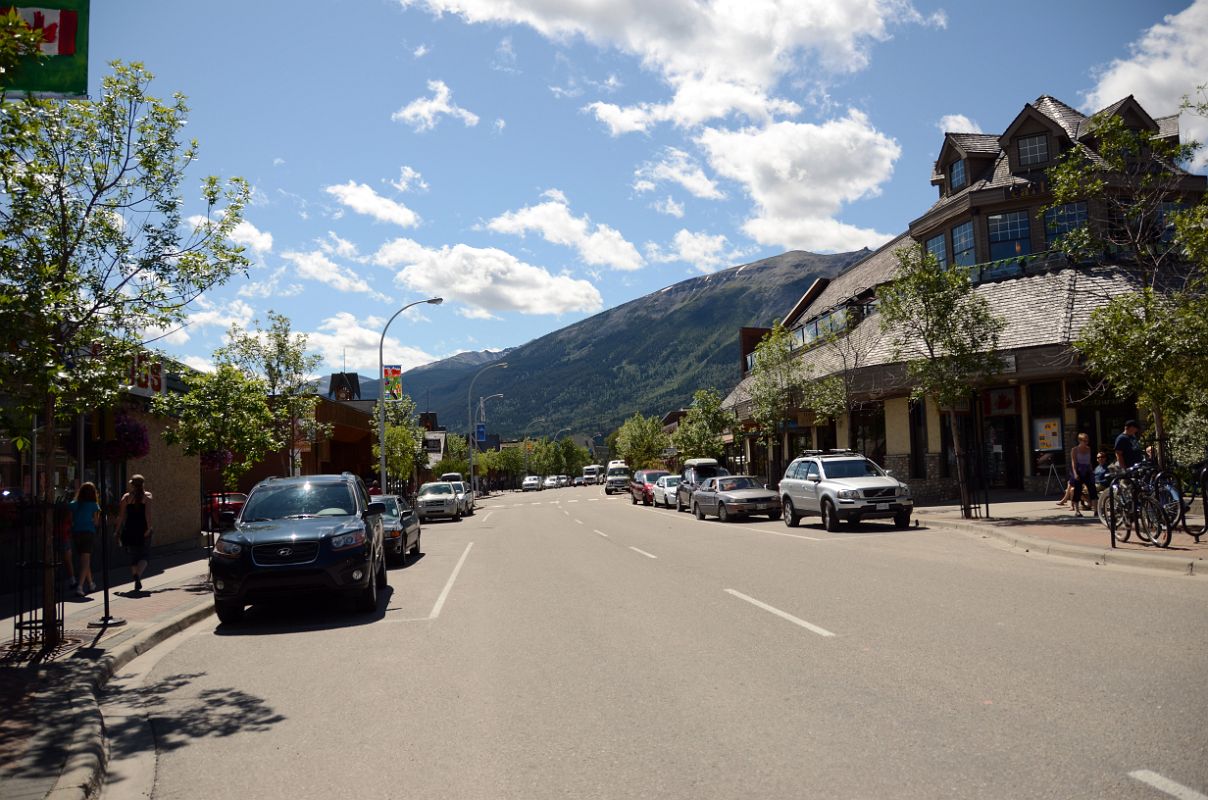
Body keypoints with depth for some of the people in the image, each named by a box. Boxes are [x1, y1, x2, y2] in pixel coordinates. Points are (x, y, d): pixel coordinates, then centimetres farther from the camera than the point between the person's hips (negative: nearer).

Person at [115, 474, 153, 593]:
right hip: (143, 529, -2)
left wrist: (118, 531, 7)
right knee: (143, 556, 5)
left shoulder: (126, 497, 5)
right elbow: (148, 512, -13)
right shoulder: (147, 495, -1)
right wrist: (149, 527, -14)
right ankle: (138, 575, -22)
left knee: (133, 556, 14)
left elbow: (121, 515, 3)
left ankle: (137, 583, 17)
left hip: (129, 529, 2)